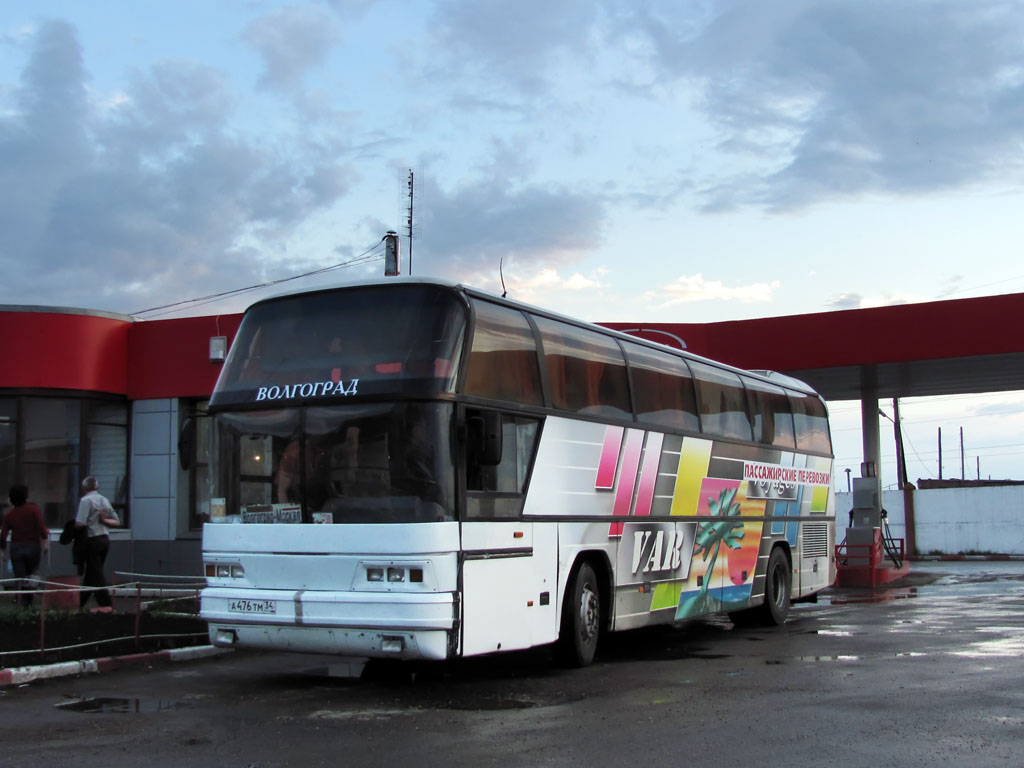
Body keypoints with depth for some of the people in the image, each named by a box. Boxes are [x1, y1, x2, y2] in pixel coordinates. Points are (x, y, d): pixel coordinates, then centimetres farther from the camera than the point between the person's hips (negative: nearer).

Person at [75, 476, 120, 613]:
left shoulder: (86, 500, -9)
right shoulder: (105, 500, 14)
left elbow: (80, 523, -17)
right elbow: (117, 522, 14)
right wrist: (105, 520, 1)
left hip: (93, 540, -7)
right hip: (105, 539, 7)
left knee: (95, 573, -4)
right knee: (91, 572, 14)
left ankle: (105, 605, -9)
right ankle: (80, 601, 23)